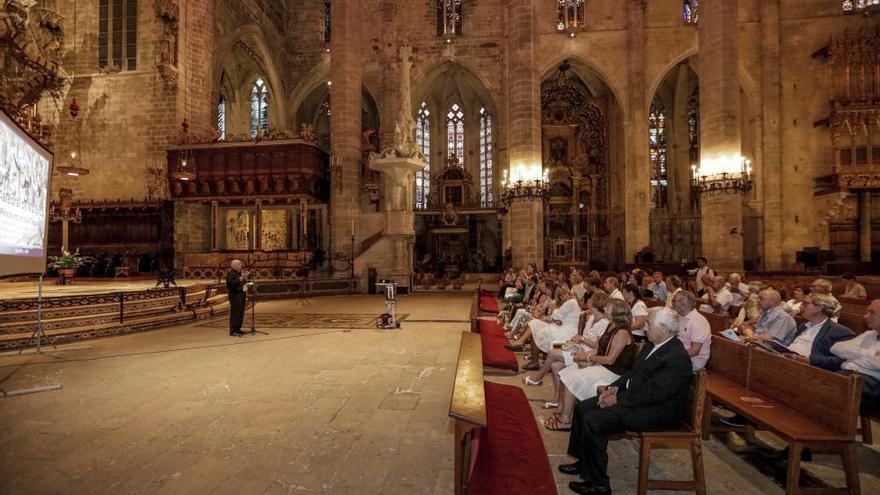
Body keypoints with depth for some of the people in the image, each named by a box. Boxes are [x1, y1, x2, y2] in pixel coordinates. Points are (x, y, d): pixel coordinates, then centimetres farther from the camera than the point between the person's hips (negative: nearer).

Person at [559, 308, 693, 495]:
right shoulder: (652, 345, 8)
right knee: (582, 408, 4)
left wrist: (618, 399, -19)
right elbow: (633, 372, 15)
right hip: (634, 396, 10)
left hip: (656, 412, -10)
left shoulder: (677, 357, -22)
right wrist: (614, 388, 0)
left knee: (592, 420, -21)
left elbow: (654, 393, -26)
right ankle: (584, 462, 20)